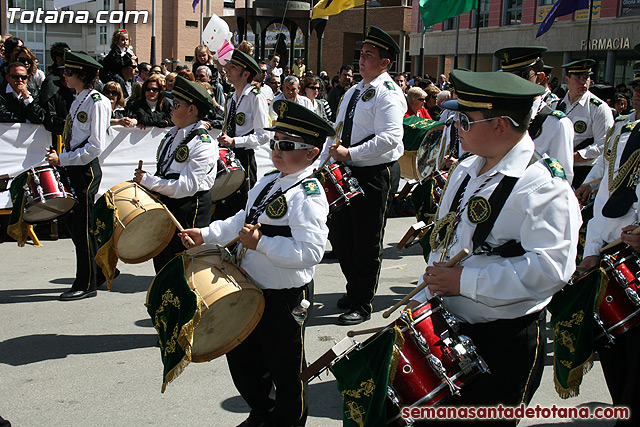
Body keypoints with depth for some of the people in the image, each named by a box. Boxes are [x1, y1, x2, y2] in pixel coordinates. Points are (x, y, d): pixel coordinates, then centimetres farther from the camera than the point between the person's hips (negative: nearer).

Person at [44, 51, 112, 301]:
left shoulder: (97, 103, -14)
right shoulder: (79, 100, 14)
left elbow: (96, 146, -19)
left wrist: (62, 159, -20)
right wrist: (61, 159, 12)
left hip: (86, 170, -9)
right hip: (73, 169, 9)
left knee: (81, 226, -3)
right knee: (71, 221, 12)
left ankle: (86, 284, 8)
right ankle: (101, 270, 25)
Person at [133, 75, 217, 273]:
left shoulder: (203, 144, -18)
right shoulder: (173, 134, 9)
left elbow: (186, 186, -24)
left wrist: (148, 181, -18)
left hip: (189, 211, -8)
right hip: (165, 205, 9)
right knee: (161, 260, 17)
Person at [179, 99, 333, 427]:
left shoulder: (308, 195, -23)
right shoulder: (270, 181, 6)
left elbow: (310, 252, -32)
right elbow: (244, 219, 16)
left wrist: (260, 243, -31)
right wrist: (206, 234, 5)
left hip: (284, 297, -9)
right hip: (251, 288, 9)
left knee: (285, 370, 11)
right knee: (242, 358, 24)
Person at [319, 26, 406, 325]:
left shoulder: (388, 94, -13)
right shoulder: (353, 92, 15)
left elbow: (390, 138, -25)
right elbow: (337, 132, 20)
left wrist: (350, 153, -26)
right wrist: (322, 163, 10)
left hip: (376, 175, -9)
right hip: (348, 173, 9)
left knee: (367, 244, 2)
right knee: (338, 233, 15)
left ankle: (363, 305, 17)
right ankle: (354, 291, 36)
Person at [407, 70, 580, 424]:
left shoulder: (543, 187, -18)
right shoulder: (465, 171, 9)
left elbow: (549, 269, -28)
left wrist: (465, 280, -25)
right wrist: (422, 297, 9)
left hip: (505, 345, -7)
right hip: (446, 328, 7)